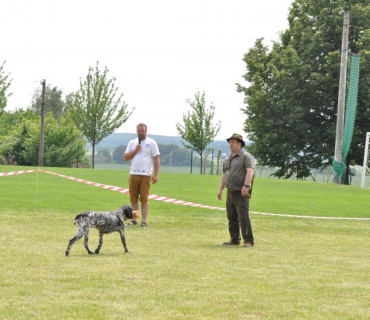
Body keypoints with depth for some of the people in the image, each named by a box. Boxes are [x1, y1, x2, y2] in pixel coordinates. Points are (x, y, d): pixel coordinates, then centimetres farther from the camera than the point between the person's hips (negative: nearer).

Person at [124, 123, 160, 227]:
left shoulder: (151, 143, 3)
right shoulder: (132, 143, 13)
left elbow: (156, 159, -1)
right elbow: (125, 158, 8)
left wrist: (156, 175, -8)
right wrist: (135, 151, -6)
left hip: (146, 175, -3)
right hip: (133, 174, 4)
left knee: (144, 199, -4)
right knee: (133, 198, 4)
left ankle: (144, 221, -2)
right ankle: (134, 219, 10)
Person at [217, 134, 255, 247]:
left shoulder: (245, 156, -5)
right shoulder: (227, 159, 18)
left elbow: (250, 171, -17)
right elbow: (224, 175, 23)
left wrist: (246, 186, -27)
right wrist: (220, 189, 17)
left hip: (241, 193, -8)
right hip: (230, 192, 8)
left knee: (243, 217, -12)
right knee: (232, 218, 9)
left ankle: (248, 241, -9)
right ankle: (234, 239, 16)